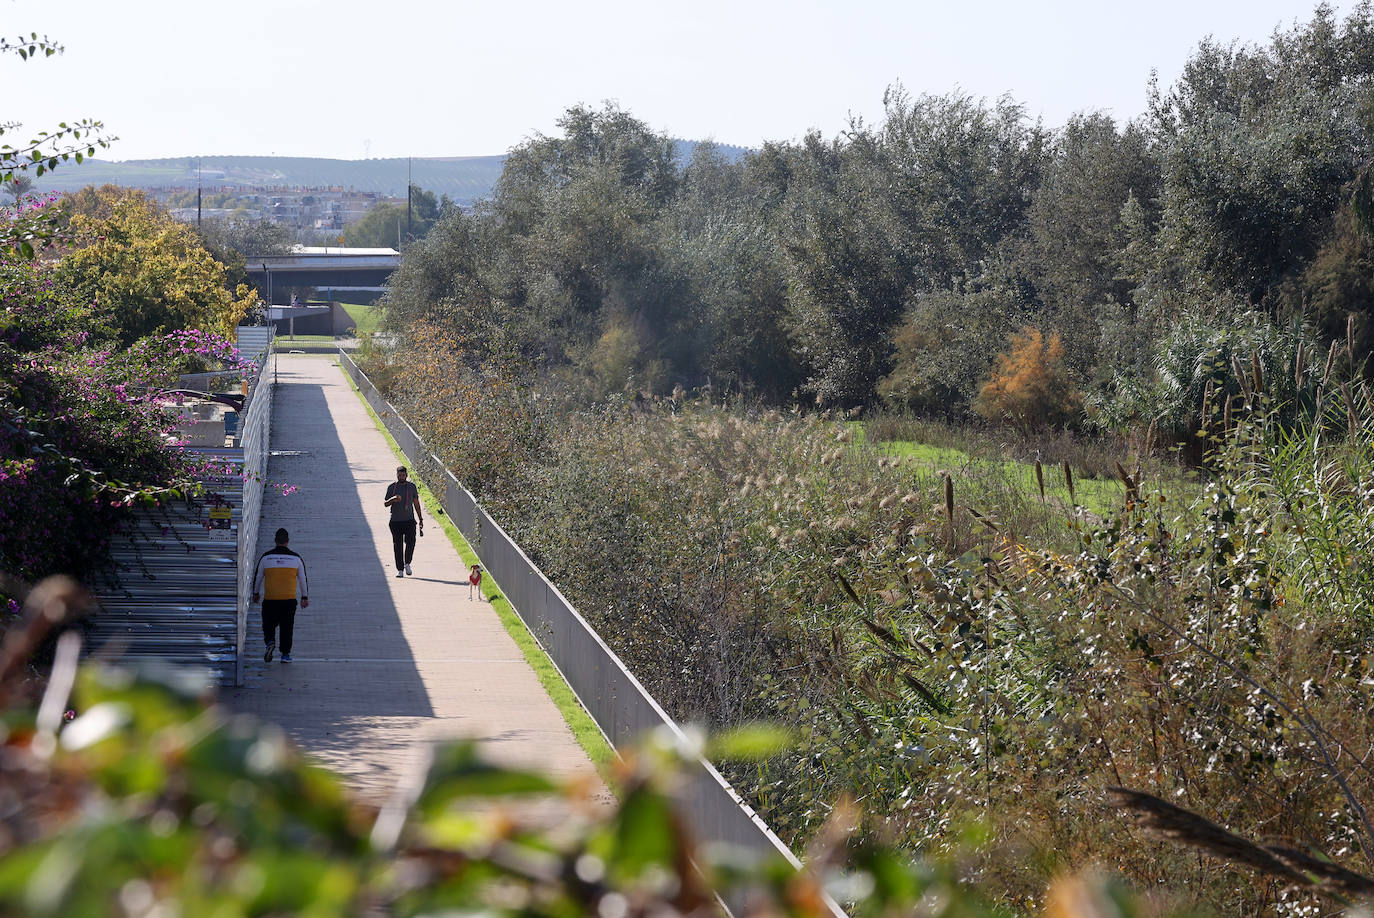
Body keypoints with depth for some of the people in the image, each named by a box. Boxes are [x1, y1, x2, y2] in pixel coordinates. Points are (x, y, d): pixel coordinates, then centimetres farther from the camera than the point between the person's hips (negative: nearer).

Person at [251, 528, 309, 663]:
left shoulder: (266, 557, 0)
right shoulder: (296, 558, 1)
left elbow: (258, 577, 8)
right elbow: (303, 579, 7)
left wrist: (255, 593, 23)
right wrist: (305, 597, 16)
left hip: (270, 600, 0)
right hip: (289, 599, 0)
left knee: (269, 625, 12)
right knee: (287, 627, 9)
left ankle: (270, 642, -15)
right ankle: (285, 654, 8)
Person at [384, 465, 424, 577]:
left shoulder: (412, 486, 9)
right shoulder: (391, 487, 5)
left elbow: (416, 503, 15)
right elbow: (386, 503, 6)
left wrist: (420, 519, 13)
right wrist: (392, 499, -17)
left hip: (409, 520, 0)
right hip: (396, 521, 0)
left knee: (410, 542, -12)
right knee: (398, 545, 0)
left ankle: (407, 564, 10)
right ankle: (400, 569, 6)